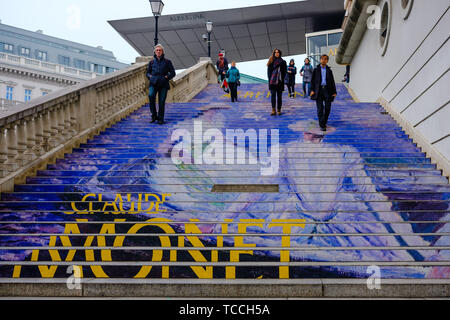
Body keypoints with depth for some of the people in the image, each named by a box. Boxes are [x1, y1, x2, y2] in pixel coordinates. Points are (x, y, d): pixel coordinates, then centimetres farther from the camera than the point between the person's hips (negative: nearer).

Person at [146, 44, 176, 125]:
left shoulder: (167, 62, 8)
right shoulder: (152, 62, 14)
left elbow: (173, 73, 10)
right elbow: (148, 72, 22)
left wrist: (166, 77, -7)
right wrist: (150, 76, 1)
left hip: (163, 84, -1)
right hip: (153, 83, 1)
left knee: (161, 101, -5)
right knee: (151, 95, -24)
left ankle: (160, 119, 8)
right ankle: (154, 115, -12)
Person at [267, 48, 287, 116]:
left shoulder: (283, 62, 9)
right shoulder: (271, 61, 10)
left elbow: (285, 72, 7)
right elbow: (269, 71, 9)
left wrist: (282, 79, -6)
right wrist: (270, 79, -2)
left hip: (280, 82, 0)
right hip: (272, 82, 0)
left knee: (279, 96, 3)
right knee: (273, 95, -9)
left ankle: (279, 110, 8)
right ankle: (273, 110, -13)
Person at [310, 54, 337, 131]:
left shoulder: (329, 70, 12)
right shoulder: (316, 70, 9)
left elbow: (332, 82, 11)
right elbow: (312, 81, 6)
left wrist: (334, 92, 3)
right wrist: (312, 90, -6)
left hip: (327, 90, 2)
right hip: (318, 90, -2)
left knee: (327, 107, 0)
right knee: (320, 108, -5)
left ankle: (324, 122, 20)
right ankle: (322, 125, -4)